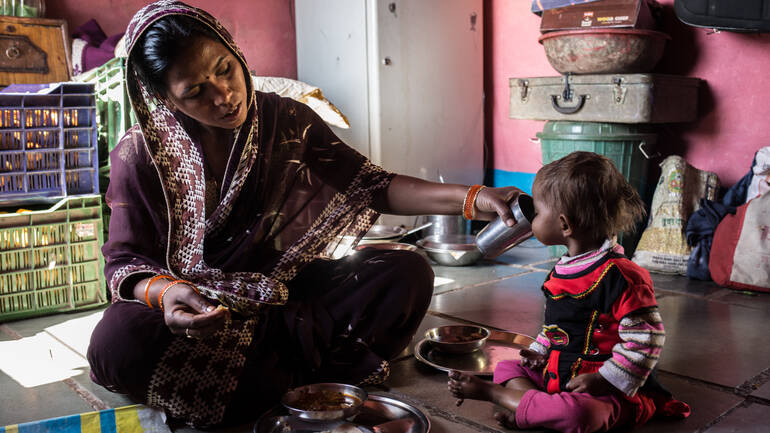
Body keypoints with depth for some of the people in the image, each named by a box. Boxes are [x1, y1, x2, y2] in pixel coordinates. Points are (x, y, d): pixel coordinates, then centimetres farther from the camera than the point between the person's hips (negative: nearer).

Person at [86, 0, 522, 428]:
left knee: (408, 275, -17)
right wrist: (165, 292, -32)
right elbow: (124, 262, -7)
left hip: (285, 292, 2)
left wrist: (474, 199, -19)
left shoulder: (286, 120, -4)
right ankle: (305, 372, -19)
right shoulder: (141, 155, -10)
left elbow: (371, 184, -6)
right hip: (199, 312, -1)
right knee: (117, 341, -34)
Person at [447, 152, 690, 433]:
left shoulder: (621, 276, -21)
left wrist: (603, 380, -23)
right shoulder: (560, 272, 9)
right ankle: (534, 407, -19)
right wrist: (540, 352, 10)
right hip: (558, 373, 10)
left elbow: (645, 339, -21)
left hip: (608, 389, -9)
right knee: (506, 367, 10)